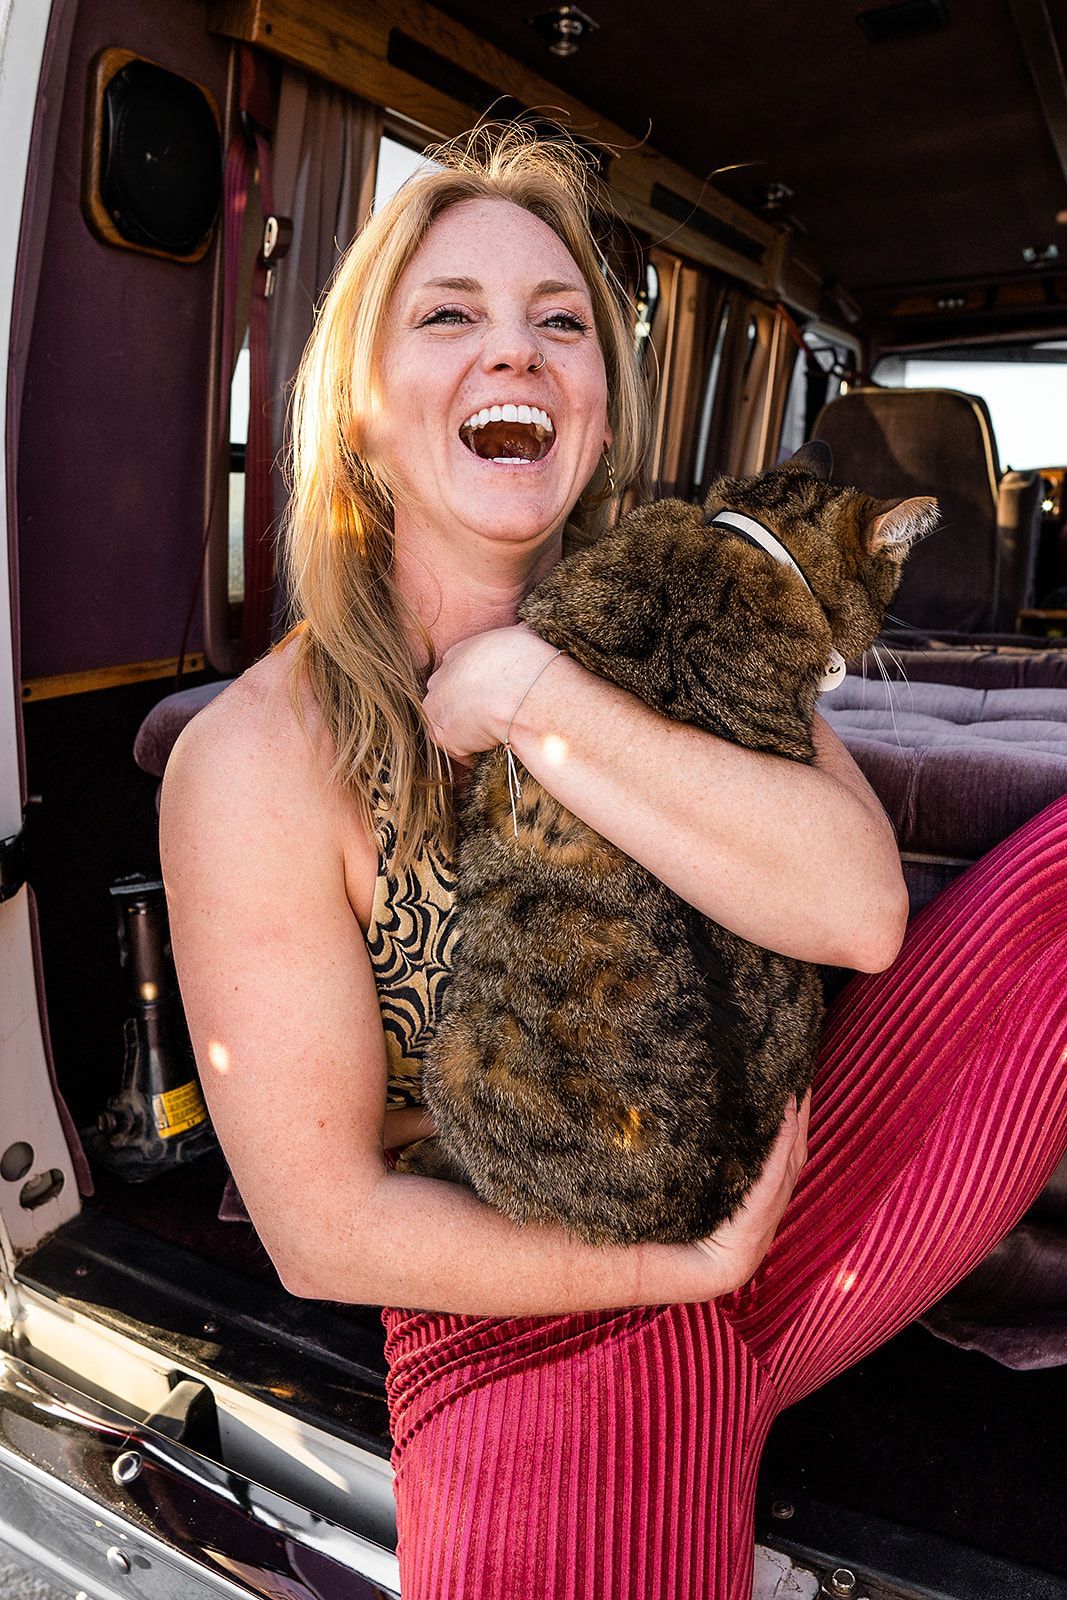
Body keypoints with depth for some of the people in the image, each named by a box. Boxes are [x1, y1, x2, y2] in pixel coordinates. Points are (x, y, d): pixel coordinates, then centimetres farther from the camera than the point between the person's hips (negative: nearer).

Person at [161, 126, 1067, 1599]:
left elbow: (859, 904, -18)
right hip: (538, 1332, -3)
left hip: (795, 1211, 4)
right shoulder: (261, 757, -15)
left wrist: (537, 698, -23)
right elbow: (323, 1228, -13)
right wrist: (684, 1263, -11)